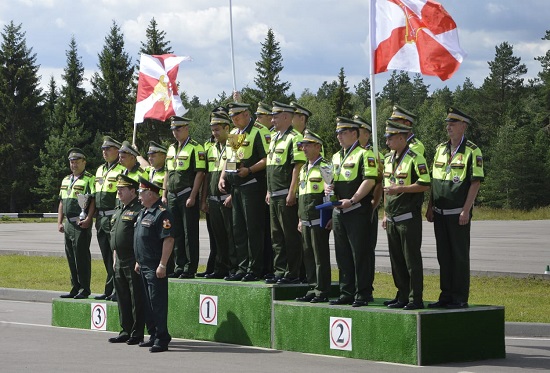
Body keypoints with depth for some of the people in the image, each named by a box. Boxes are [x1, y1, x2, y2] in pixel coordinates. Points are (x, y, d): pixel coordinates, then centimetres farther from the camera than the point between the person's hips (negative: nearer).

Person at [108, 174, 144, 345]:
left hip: (134, 261, -9)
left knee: (137, 299, -4)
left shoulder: (139, 209, -10)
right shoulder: (119, 210, 19)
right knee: (122, 298, 12)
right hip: (120, 261, 9)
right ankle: (125, 331, 19)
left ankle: (137, 334, 0)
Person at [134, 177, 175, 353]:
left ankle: (161, 339, -6)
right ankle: (154, 335, 22)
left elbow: (168, 240, -20)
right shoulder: (143, 212, 16)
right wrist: (138, 261, 22)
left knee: (157, 302, -8)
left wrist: (162, 265, -22)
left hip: (155, 268, -10)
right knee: (148, 302, 14)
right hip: (144, 266, 10)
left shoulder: (162, 214, -15)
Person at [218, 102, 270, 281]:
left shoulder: (260, 132, -8)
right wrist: (222, 177, 11)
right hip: (235, 187, 8)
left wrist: (249, 170, -23)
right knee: (238, 230, 9)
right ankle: (242, 268, 15)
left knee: (253, 229, -5)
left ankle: (254, 270, -1)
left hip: (252, 186, -8)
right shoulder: (233, 133, 18)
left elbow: (267, 159, -14)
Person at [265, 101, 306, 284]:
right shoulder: (275, 138, 18)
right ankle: (280, 271, 18)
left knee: (290, 235, -4)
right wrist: (269, 191, 20)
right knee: (277, 236, 12)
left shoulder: (294, 138, -12)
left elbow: (298, 167, -18)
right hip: (275, 196, 10)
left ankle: (293, 274, 0)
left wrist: (291, 193, -21)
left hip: (286, 195, -10)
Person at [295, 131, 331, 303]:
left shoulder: (326, 167, -7)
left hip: (319, 221, -8)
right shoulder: (303, 169, 19)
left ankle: (322, 292, -1)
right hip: (306, 222, 8)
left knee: (321, 257, -5)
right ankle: (313, 290, 14)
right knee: (308, 257, 9)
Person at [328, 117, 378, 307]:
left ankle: (363, 294, -1)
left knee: (359, 254, -6)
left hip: (357, 211, -8)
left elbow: (370, 180, -17)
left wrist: (352, 200, -22)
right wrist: (330, 187, 6)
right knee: (343, 255, 10)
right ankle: (347, 293, 16)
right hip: (339, 211, 8)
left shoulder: (364, 154, -7)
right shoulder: (336, 157, 19)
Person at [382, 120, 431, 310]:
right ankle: (403, 297, 18)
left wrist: (400, 189, -20)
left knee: (412, 259, -5)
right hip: (392, 218, 8)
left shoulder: (415, 159, -11)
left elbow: (425, 185, -17)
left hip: (409, 217, -8)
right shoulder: (388, 158, 15)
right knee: (396, 259, 10)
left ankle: (416, 299, -1)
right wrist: (385, 214, 20)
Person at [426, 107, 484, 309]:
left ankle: (460, 298, 3)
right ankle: (446, 295, 16)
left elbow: (475, 183, -12)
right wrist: (430, 207, 11)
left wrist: (466, 210, -17)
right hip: (440, 212, 6)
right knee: (444, 255, 9)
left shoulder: (472, 151, -7)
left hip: (458, 213, -6)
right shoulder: (441, 149, 13)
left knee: (460, 255, -2)